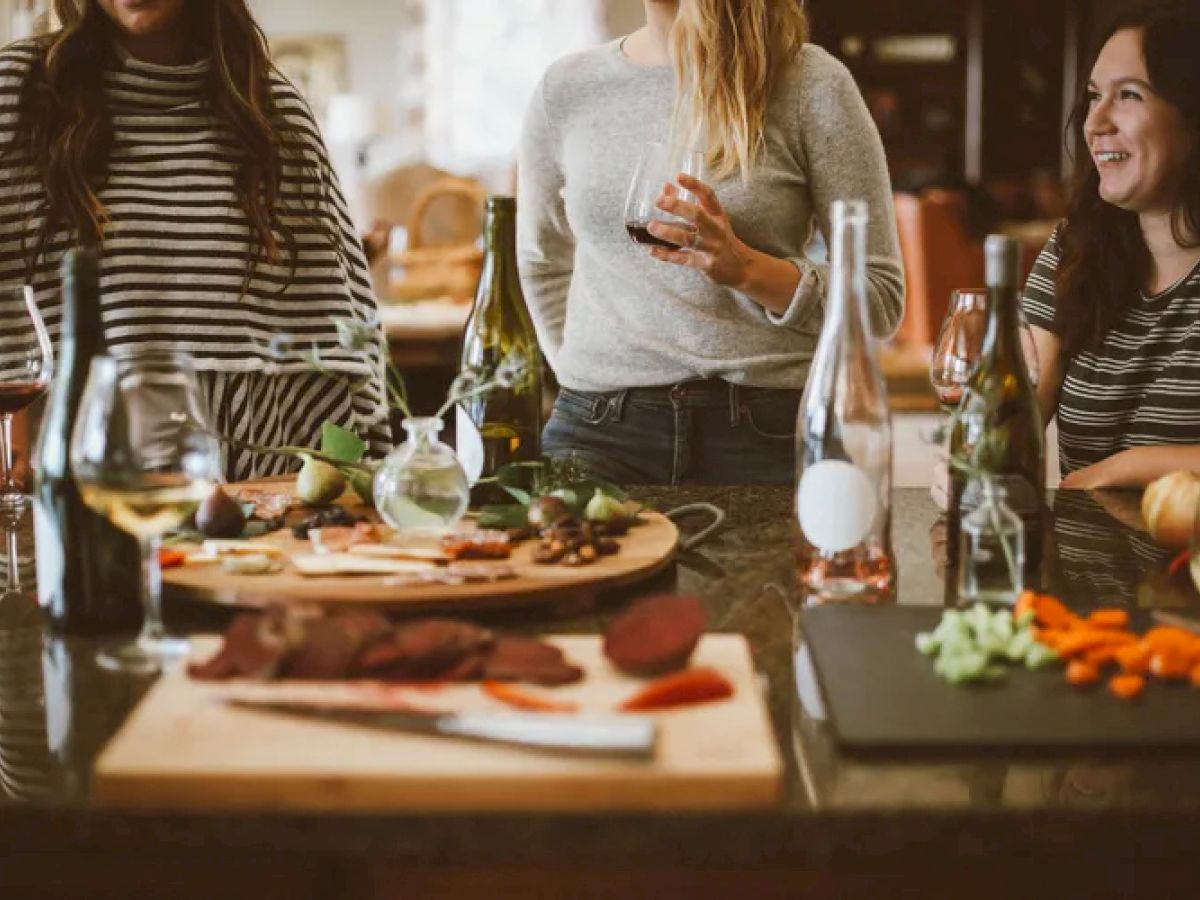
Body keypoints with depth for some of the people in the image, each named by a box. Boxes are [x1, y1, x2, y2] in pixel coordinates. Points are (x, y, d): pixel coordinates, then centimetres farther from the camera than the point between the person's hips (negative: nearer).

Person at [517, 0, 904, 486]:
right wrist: (581, 372, 13)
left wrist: (746, 268, -19)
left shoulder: (810, 83, -3)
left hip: (765, 428, -2)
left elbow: (881, 299, -3)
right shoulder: (565, 87, 7)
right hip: (598, 429, 3)